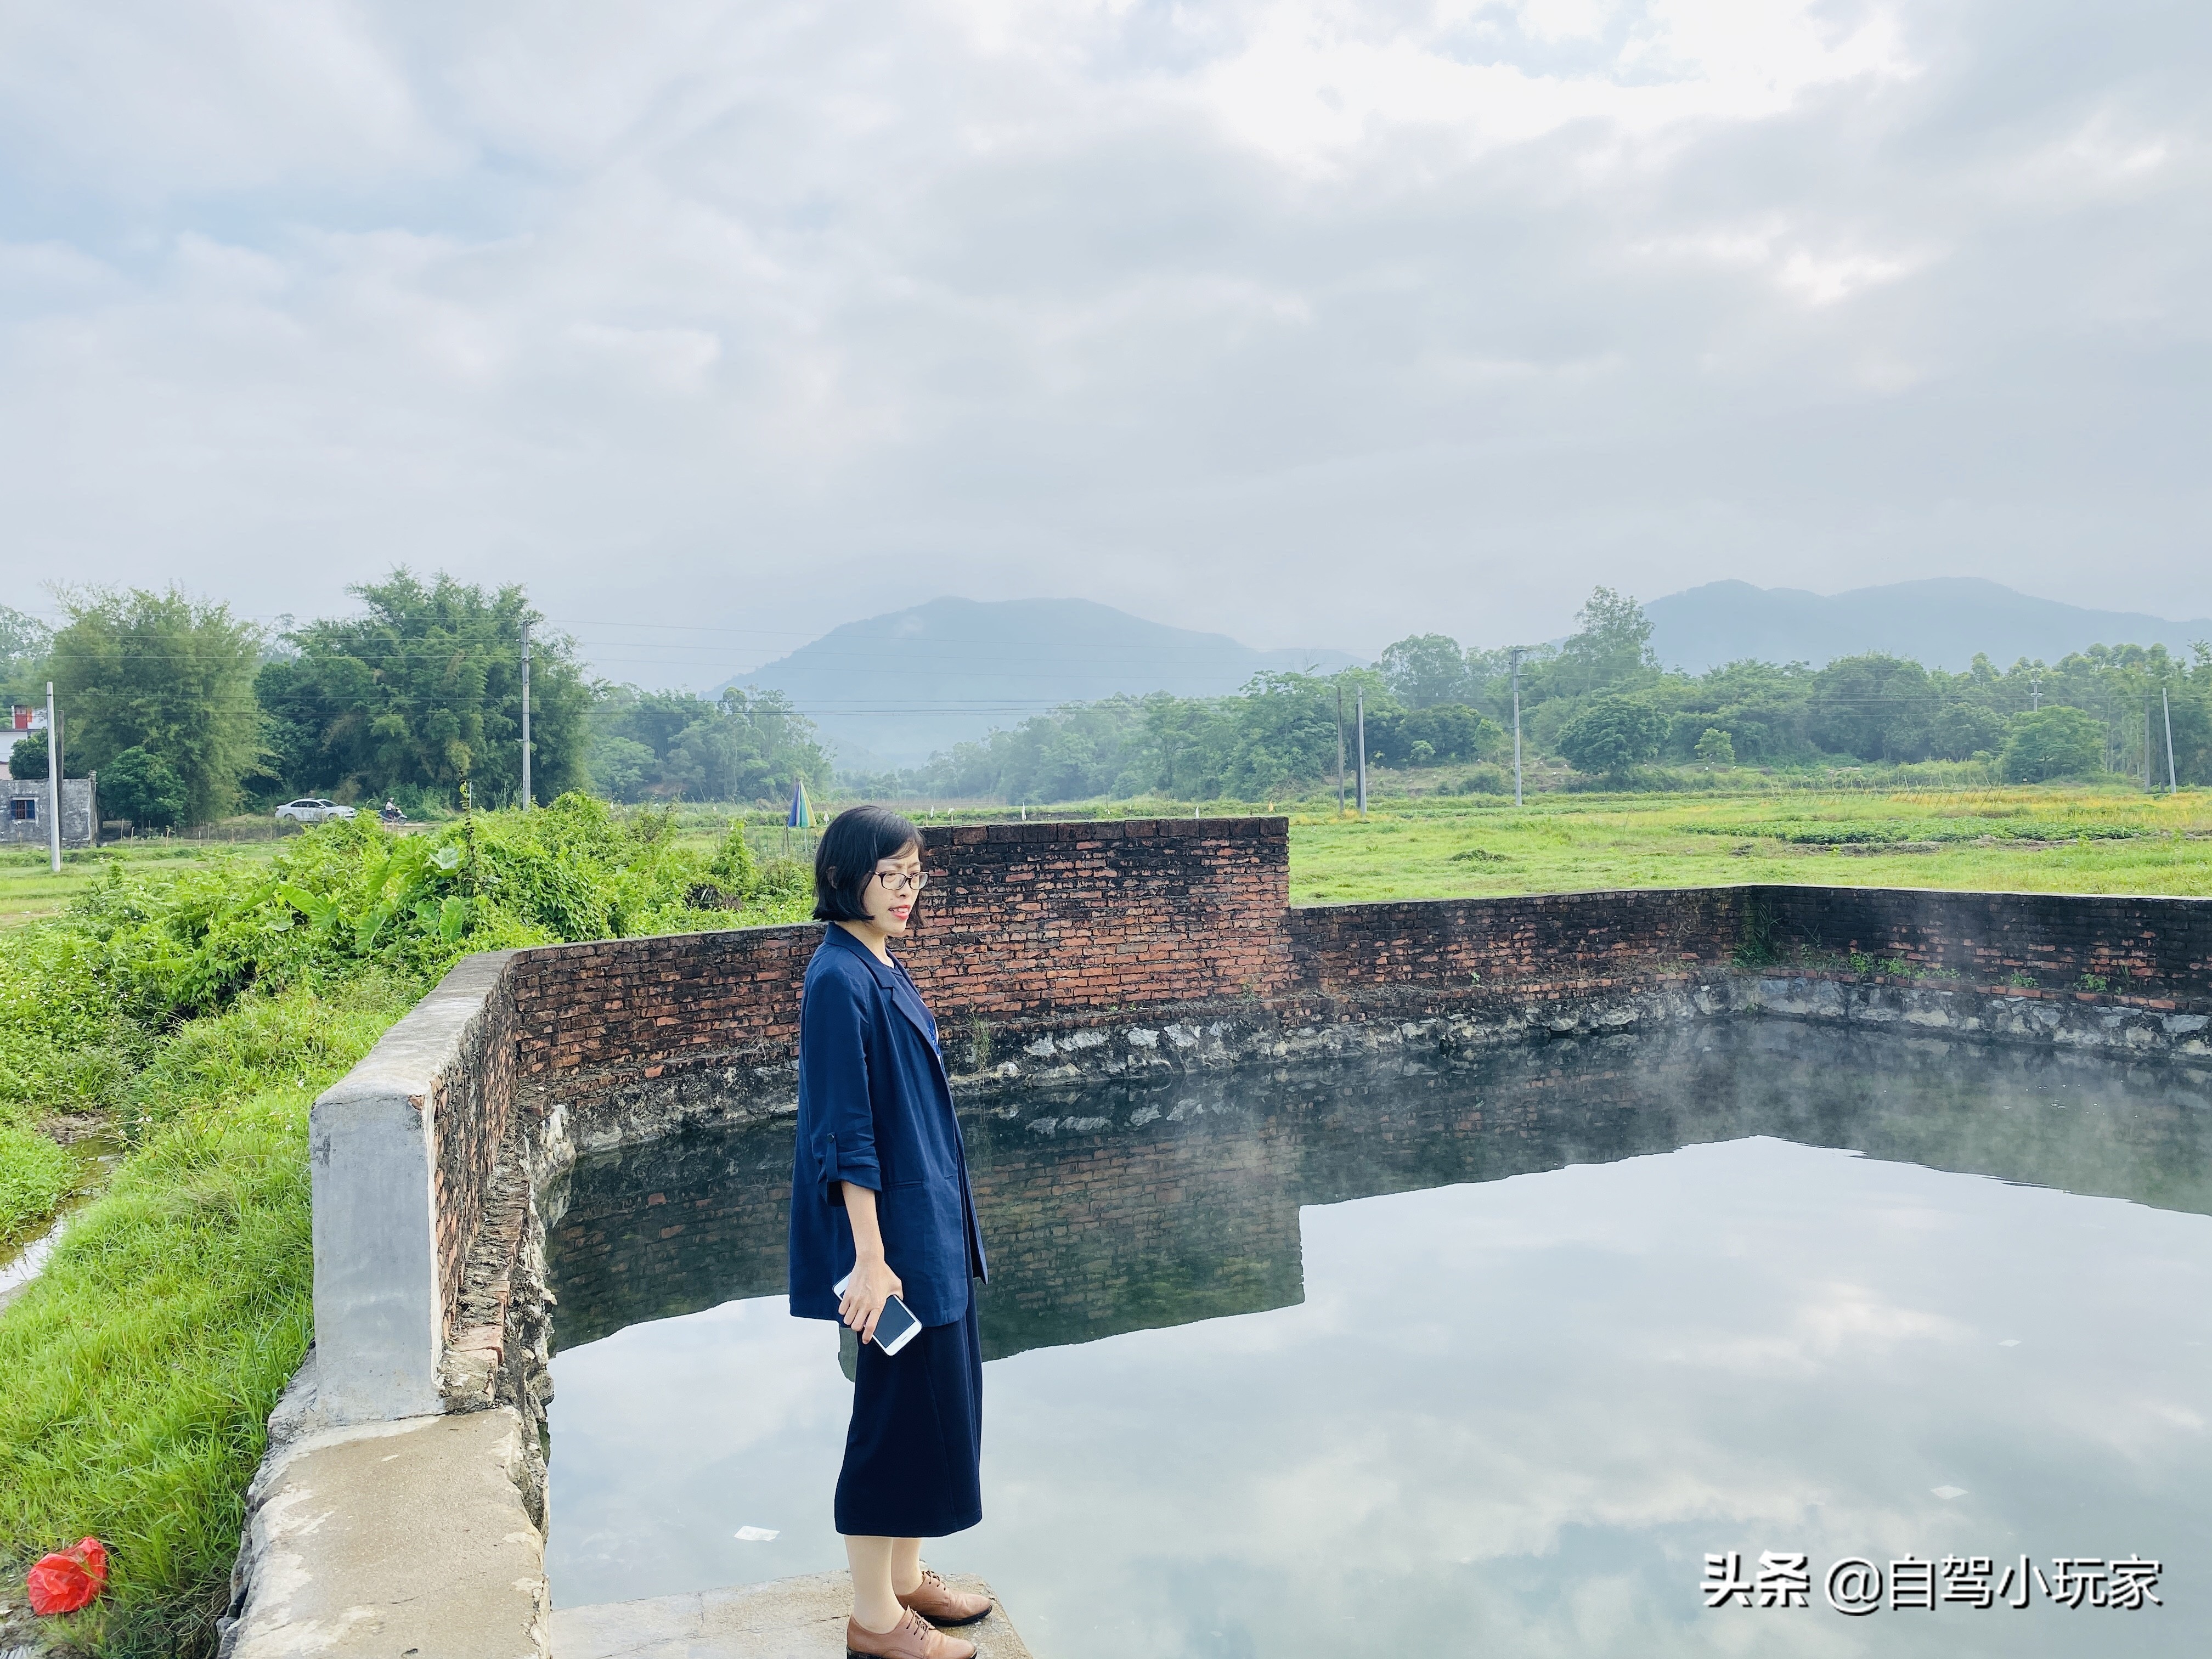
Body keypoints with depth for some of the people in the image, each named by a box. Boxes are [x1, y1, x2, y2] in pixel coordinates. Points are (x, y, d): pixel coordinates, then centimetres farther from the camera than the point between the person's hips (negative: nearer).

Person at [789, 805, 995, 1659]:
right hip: (894, 1232, -10)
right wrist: (870, 1258, -21)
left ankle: (905, 1578, 35)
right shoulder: (839, 980, -19)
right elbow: (846, 1135, -21)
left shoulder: (884, 968, 9)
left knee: (935, 1402, 18)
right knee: (896, 1412, 3)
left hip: (930, 1226, 10)